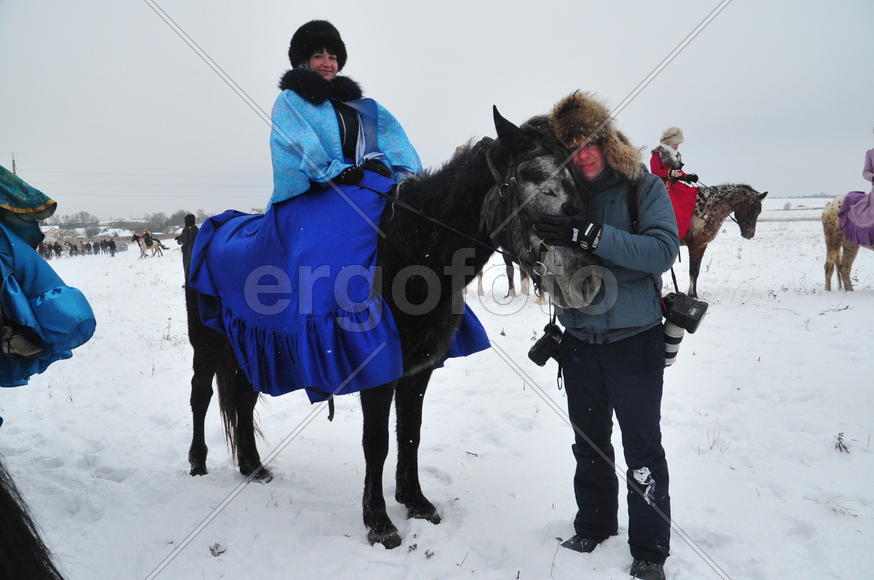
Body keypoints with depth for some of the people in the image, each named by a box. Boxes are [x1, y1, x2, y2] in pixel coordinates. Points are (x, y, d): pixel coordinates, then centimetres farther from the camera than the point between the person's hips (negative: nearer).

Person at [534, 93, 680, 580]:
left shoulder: (645, 187, -7)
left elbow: (664, 249, -23)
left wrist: (592, 236, -33)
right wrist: (544, 247, -18)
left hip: (635, 340, -4)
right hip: (579, 342, 4)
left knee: (642, 448, 4)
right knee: (589, 443, 18)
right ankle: (593, 528, 36)